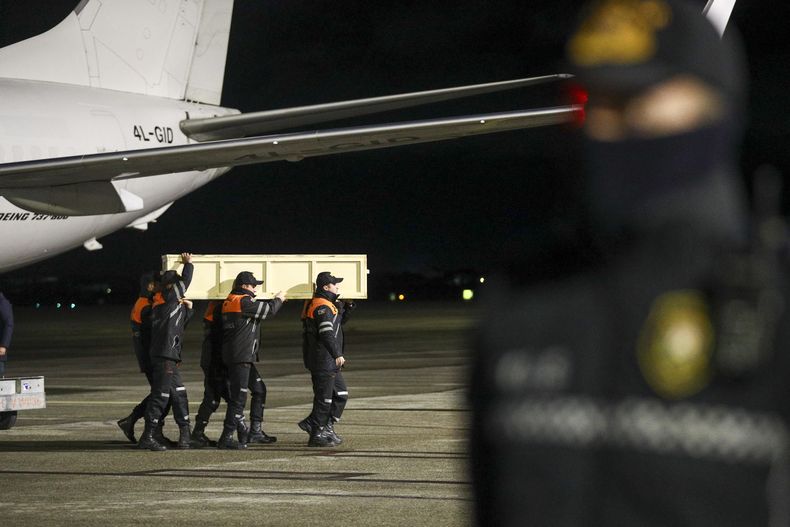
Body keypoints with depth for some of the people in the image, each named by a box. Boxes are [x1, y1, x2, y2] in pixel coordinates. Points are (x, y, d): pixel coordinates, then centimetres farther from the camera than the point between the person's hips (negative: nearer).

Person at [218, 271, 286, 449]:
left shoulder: (231, 301, 15)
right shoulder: (243, 302, -15)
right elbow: (268, 310, -10)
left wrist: (275, 301, 17)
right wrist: (278, 299, 7)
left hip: (245, 358, 11)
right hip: (239, 357, -11)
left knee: (259, 390, 18)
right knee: (238, 396, -8)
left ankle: (255, 431, 23)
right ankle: (226, 438, -7)